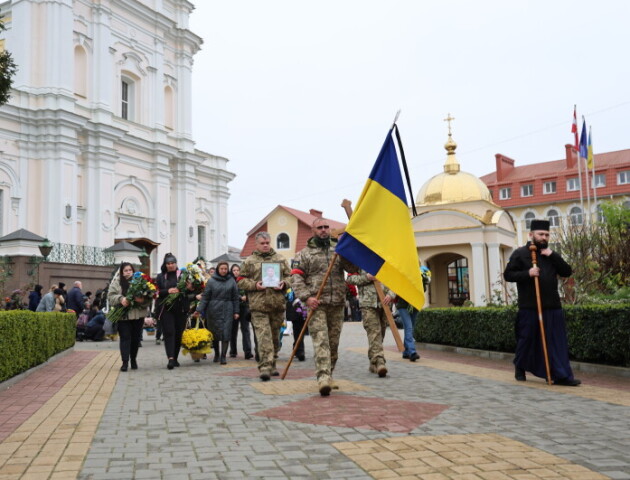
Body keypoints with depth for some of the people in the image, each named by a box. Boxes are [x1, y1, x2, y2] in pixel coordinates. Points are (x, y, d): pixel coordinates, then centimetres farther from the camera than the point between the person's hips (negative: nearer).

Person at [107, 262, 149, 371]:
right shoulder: (116, 282, 4)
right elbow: (111, 296, -3)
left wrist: (143, 300, -18)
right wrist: (121, 299, -21)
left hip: (138, 314, 2)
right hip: (123, 315, -2)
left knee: (136, 338, 10)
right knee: (125, 337, -4)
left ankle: (133, 360, 25)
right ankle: (125, 362, -3)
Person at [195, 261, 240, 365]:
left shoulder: (231, 281, 6)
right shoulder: (211, 281, 1)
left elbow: (235, 298, 8)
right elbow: (205, 297, -1)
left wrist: (236, 311, 4)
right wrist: (199, 310, -8)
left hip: (227, 310, 0)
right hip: (213, 310, 0)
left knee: (226, 332, -6)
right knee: (214, 333, 6)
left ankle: (223, 356, -2)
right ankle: (216, 353, 25)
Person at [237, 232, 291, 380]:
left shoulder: (280, 259, 13)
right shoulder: (249, 261, 7)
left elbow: (289, 276, 16)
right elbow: (241, 280, 7)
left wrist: (284, 283, -5)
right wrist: (254, 285, -10)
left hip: (277, 303, 3)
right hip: (258, 305, -3)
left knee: (275, 335, 12)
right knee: (263, 336, -12)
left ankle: (271, 365, 26)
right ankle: (265, 367, -14)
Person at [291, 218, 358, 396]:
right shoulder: (304, 253, 7)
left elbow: (352, 268, 3)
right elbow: (296, 278, -1)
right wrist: (306, 297, -14)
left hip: (337, 304, 4)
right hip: (316, 304, -3)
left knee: (333, 342, 8)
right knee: (320, 341, -14)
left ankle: (328, 376, 22)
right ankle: (323, 377, -21)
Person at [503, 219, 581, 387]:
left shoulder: (551, 254, 15)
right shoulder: (520, 253, -1)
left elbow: (567, 272, 6)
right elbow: (508, 275, -4)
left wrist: (553, 256, -6)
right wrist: (527, 273, -19)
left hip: (552, 306, 4)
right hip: (529, 307, -4)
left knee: (557, 341, 0)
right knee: (527, 340, 7)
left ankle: (561, 376, 2)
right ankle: (520, 369, 27)